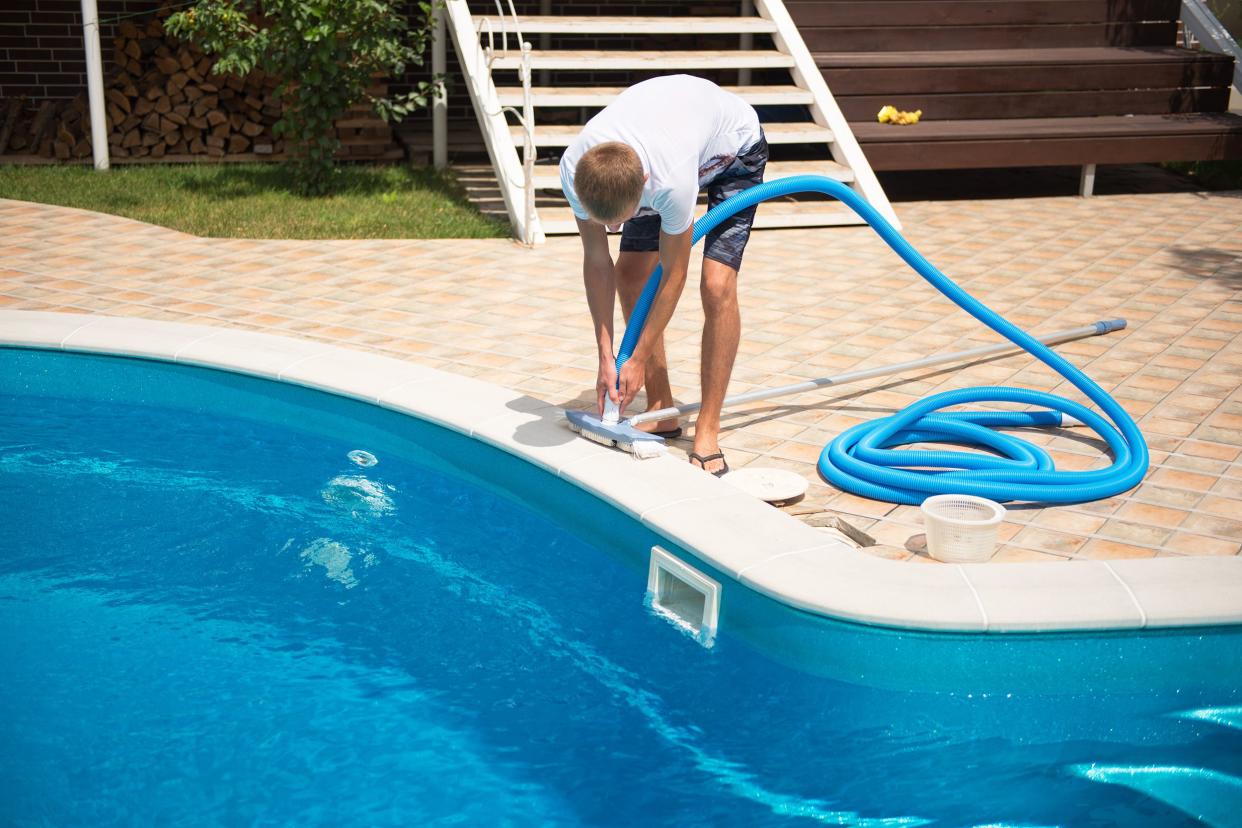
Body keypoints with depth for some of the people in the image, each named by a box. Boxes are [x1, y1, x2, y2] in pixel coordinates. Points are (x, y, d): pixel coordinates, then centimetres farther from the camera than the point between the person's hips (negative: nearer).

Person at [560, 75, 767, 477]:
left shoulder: (670, 180, -45)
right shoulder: (574, 169, -32)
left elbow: (672, 275, -29)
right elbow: (596, 261, -20)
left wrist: (638, 360, -22)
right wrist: (606, 356, -21)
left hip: (734, 148, -5)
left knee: (717, 284, -20)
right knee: (629, 273, -3)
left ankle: (707, 432, -12)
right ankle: (661, 412, 9)